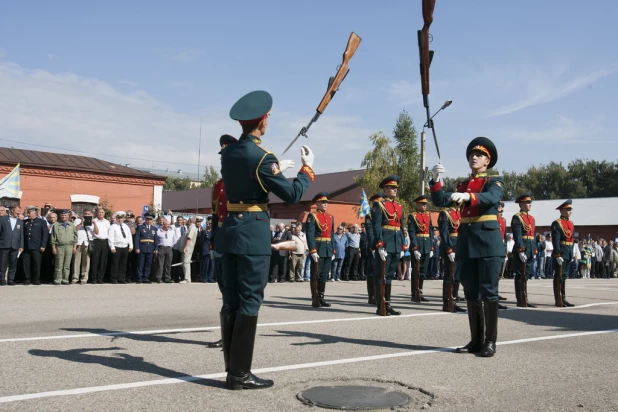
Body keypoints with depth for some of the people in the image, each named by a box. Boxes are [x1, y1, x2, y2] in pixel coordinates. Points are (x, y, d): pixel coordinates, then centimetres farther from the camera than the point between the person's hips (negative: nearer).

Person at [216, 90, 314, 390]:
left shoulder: (228, 153, 9)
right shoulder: (263, 157, -14)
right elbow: (292, 195, -12)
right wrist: (307, 168, 2)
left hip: (230, 230, 8)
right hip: (253, 234, -8)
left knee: (231, 300, 10)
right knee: (249, 301, -3)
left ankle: (232, 368, 17)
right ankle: (240, 374, 2)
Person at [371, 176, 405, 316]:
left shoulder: (399, 206, 18)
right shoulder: (378, 204, -3)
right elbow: (376, 226, -11)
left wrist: (402, 247, 14)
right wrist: (380, 246, -19)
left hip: (396, 245, 7)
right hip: (384, 245, -7)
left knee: (390, 275, 10)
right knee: (382, 276, -3)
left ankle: (387, 304, 15)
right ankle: (380, 307, 1)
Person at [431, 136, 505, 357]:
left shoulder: (496, 181, 2)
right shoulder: (462, 185, 18)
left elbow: (491, 198, -21)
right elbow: (440, 202, 6)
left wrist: (468, 196, -38)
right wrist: (436, 180, -10)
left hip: (488, 241, -5)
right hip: (466, 242, 5)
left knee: (488, 292, -4)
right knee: (471, 293, 7)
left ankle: (490, 341, 2)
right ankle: (476, 340, 15)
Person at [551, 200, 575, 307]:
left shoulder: (571, 224, 16)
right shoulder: (557, 223, -10)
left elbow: (572, 239, 19)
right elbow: (555, 241, -16)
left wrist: (572, 254, 16)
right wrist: (558, 255, -21)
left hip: (569, 254, 8)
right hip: (561, 254, -8)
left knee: (564, 276, 11)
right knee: (559, 277, -4)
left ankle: (563, 299, 16)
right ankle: (559, 301, -1)